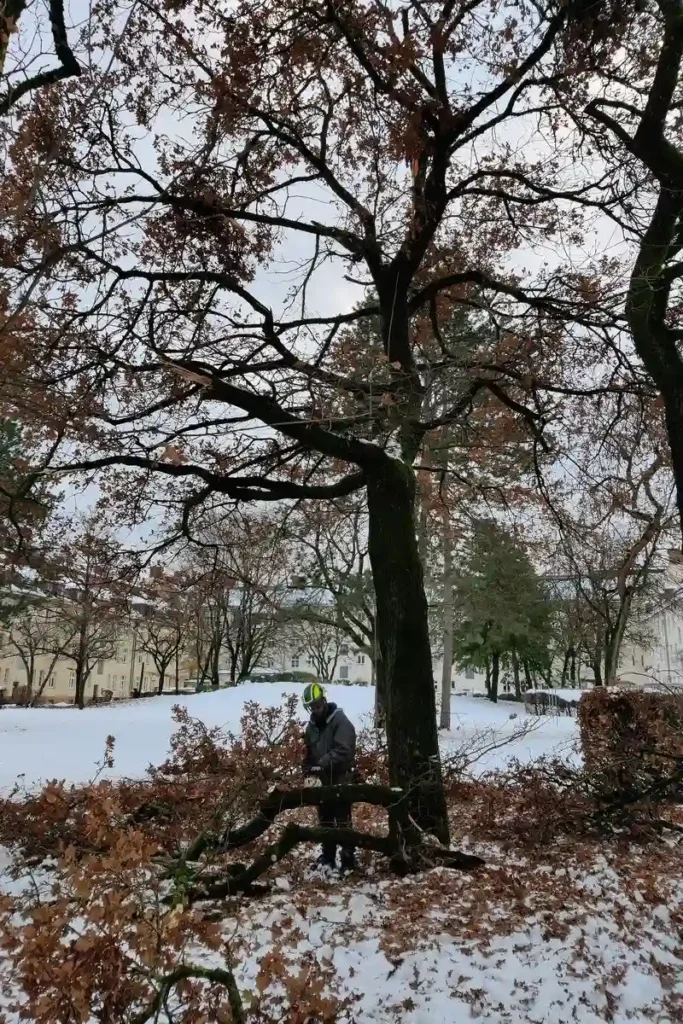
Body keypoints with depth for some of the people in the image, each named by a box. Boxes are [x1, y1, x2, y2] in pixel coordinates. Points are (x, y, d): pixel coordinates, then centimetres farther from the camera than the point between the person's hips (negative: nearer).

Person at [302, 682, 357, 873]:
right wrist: (307, 769, -2)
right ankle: (328, 857, 28)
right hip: (323, 781, 7)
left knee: (343, 821, -1)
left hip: (341, 780, -7)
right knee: (325, 820, 16)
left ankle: (348, 860, 7)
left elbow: (343, 750, -26)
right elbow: (309, 751, 15)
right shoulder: (312, 725, 8)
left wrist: (322, 764, -32)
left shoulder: (341, 722, -15)